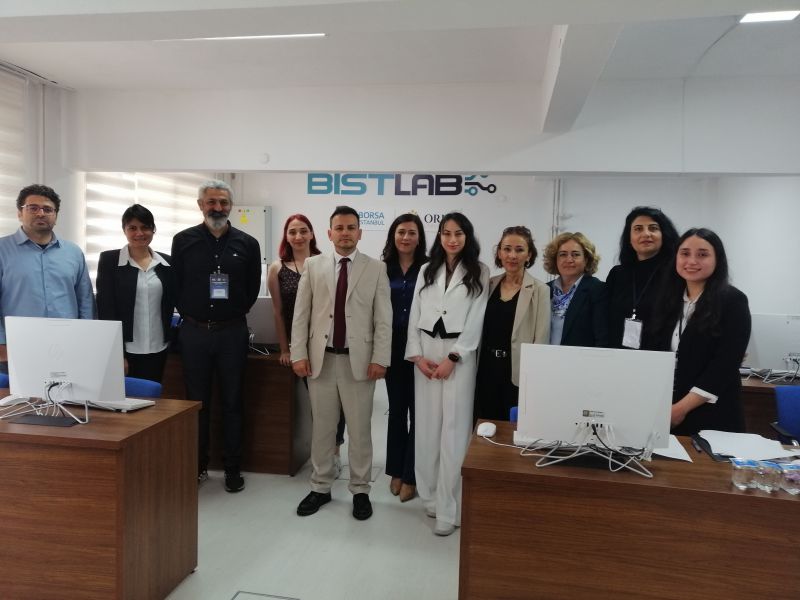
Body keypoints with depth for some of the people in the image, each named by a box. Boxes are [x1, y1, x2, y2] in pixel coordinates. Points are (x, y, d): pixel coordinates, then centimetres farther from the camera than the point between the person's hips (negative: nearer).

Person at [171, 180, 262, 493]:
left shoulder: (247, 243, 2)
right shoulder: (183, 240, 2)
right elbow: (176, 285, 6)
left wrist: (234, 314, 7)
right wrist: (190, 313, 4)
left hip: (232, 332, 0)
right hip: (193, 332, 1)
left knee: (232, 402, 7)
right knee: (196, 402, 9)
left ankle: (232, 468, 18)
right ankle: (198, 465, 23)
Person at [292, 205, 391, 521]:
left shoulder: (376, 268, 2)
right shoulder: (313, 265, 6)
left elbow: (383, 318, -2)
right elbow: (301, 314, 4)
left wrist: (380, 358, -9)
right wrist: (299, 354, -3)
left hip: (359, 360, -1)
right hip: (321, 358, 2)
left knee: (360, 429, 8)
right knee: (322, 427, 12)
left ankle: (360, 491, 22)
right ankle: (320, 487, 27)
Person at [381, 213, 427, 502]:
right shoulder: (384, 269, 5)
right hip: (393, 349, 3)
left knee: (418, 412, 4)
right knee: (396, 409, 13)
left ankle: (411, 476, 16)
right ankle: (395, 471, 27)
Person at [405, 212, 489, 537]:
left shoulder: (479, 272, 3)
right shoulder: (427, 270, 13)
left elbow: (476, 319, -5)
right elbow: (415, 314, 9)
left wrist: (452, 358, -12)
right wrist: (417, 355, -3)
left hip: (460, 354, -3)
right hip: (425, 352, 3)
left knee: (454, 428, -4)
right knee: (426, 425, 5)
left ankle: (449, 507, 2)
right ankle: (429, 495, 19)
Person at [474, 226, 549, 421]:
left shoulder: (539, 290, -7)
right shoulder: (489, 285, 6)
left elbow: (541, 340, -8)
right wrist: (475, 369, 9)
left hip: (518, 374, -4)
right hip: (486, 371, 4)